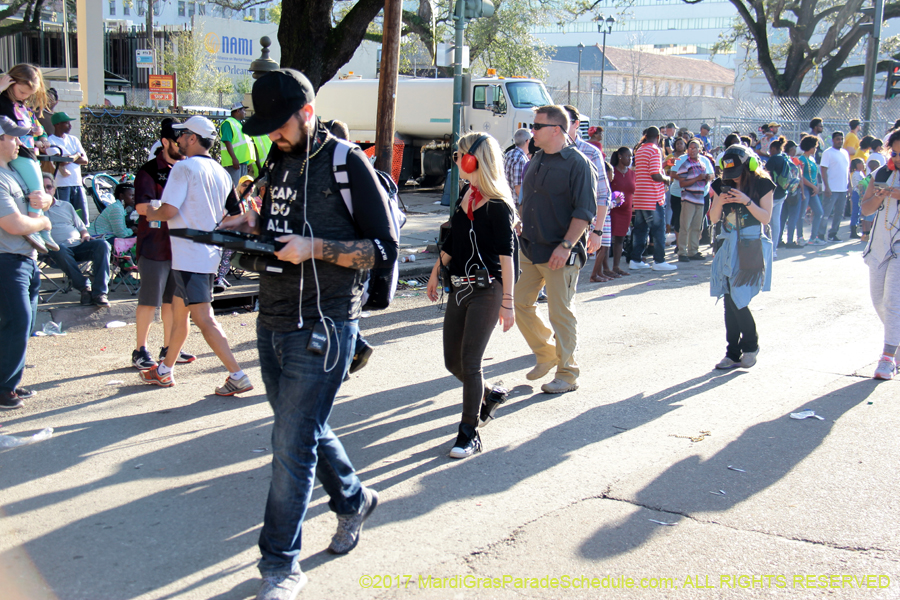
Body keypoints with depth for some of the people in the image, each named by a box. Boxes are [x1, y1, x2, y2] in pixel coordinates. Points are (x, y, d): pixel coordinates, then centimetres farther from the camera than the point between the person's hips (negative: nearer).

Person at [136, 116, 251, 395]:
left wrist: (150, 212, 2)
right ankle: (165, 371, 30)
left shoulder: (184, 167, -13)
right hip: (210, 253, 9)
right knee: (178, 311, 19)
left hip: (189, 255, -9)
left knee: (204, 319, -9)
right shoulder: (221, 172, 12)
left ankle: (237, 375, -12)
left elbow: (169, 210, -20)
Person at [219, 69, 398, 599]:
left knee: (293, 446, -5)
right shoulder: (280, 162, 12)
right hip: (272, 321, 8)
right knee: (302, 428, 19)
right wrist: (253, 225, 2)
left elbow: (385, 249, -11)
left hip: (322, 328, -8)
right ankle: (353, 499, 43)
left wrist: (315, 248, -21)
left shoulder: (347, 164, -10)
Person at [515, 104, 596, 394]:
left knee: (560, 313, -2)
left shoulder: (578, 163, -12)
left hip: (560, 254, -8)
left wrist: (566, 246, -22)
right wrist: (521, 233, 16)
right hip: (530, 249, 8)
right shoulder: (535, 161, 12)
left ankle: (567, 375, 11)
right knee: (521, 303, 9)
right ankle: (546, 354, 29)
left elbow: (585, 210, -16)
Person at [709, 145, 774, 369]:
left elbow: (766, 217, -7)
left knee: (738, 299, -11)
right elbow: (714, 219, 8)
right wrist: (719, 203, -11)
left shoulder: (761, 184, -3)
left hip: (751, 248, -5)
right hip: (728, 246, 5)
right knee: (729, 300, 4)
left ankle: (750, 345, 12)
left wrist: (747, 201, -18)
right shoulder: (723, 185, 8)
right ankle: (733, 354, 11)